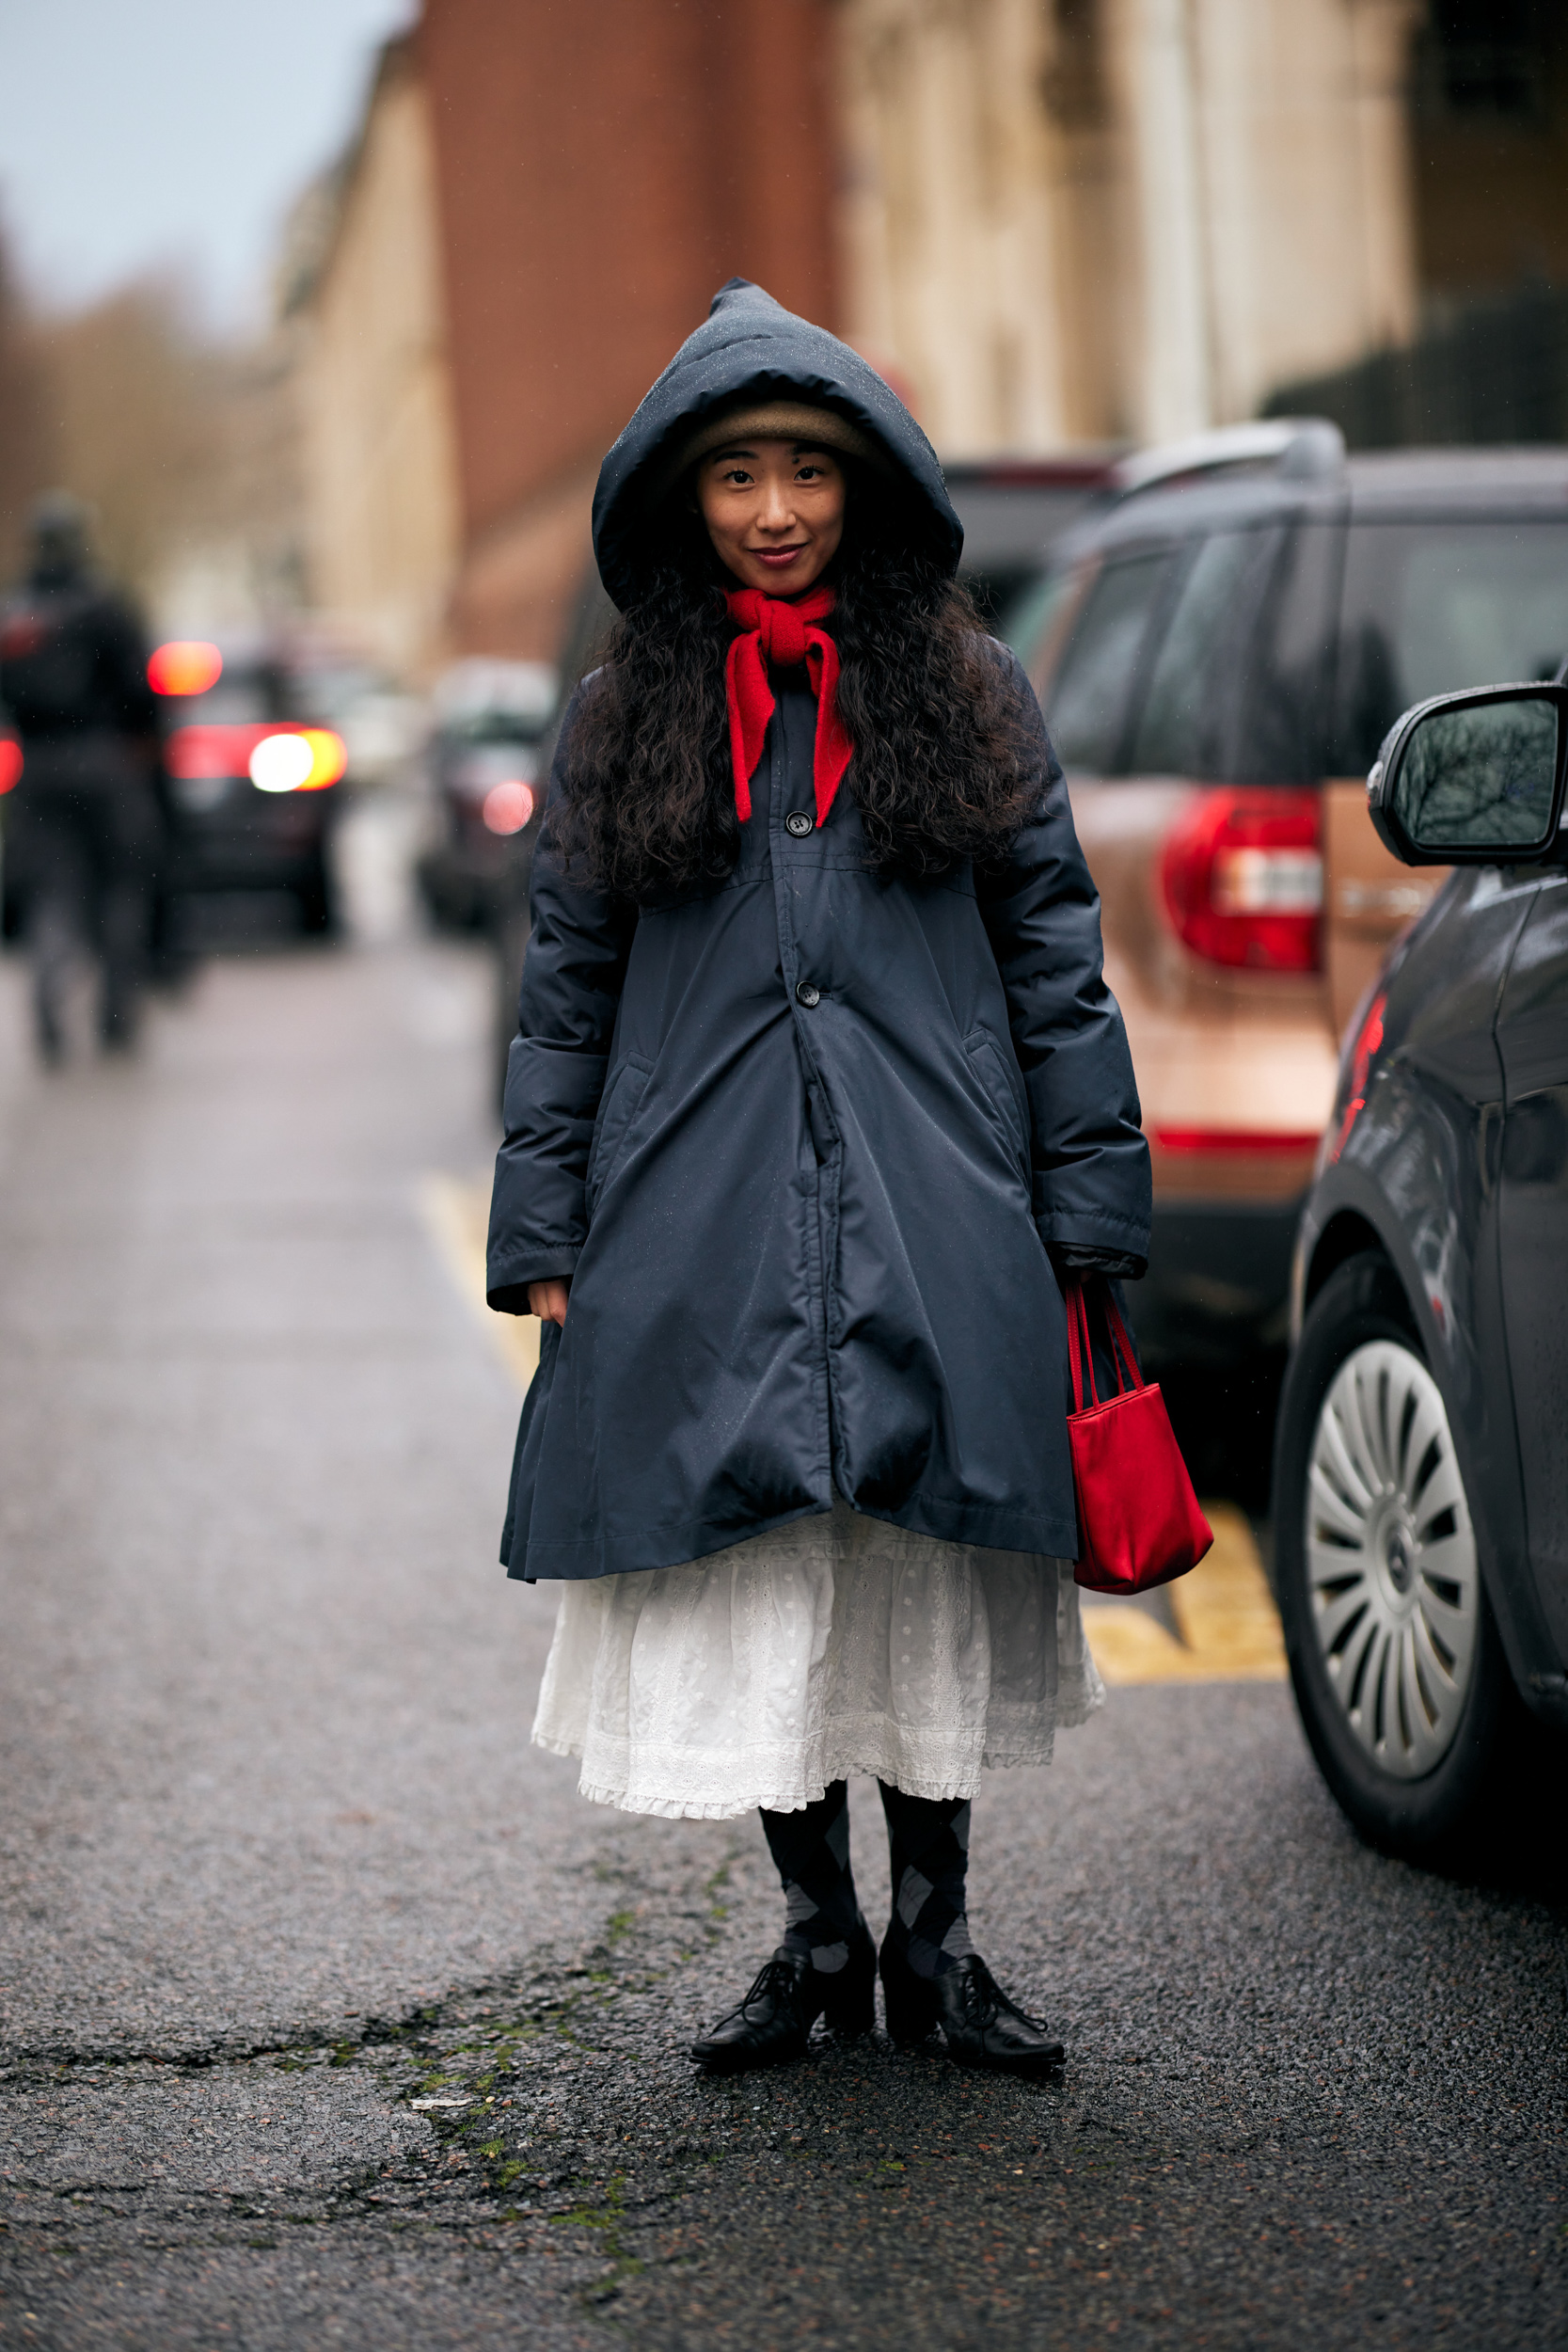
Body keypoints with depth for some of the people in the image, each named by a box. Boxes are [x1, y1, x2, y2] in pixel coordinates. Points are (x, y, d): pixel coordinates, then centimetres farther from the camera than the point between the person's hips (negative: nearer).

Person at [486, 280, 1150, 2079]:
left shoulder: (969, 696, 8)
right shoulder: (621, 719, 9)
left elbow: (1054, 956, 8)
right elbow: (567, 988, 10)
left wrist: (1084, 1211, 3)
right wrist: (545, 1236, 4)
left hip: (930, 1217, 0)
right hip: (707, 1229, 1)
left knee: (929, 1561, 3)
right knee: (752, 1571, 3)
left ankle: (932, 1935, 17)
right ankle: (816, 1934, 17)